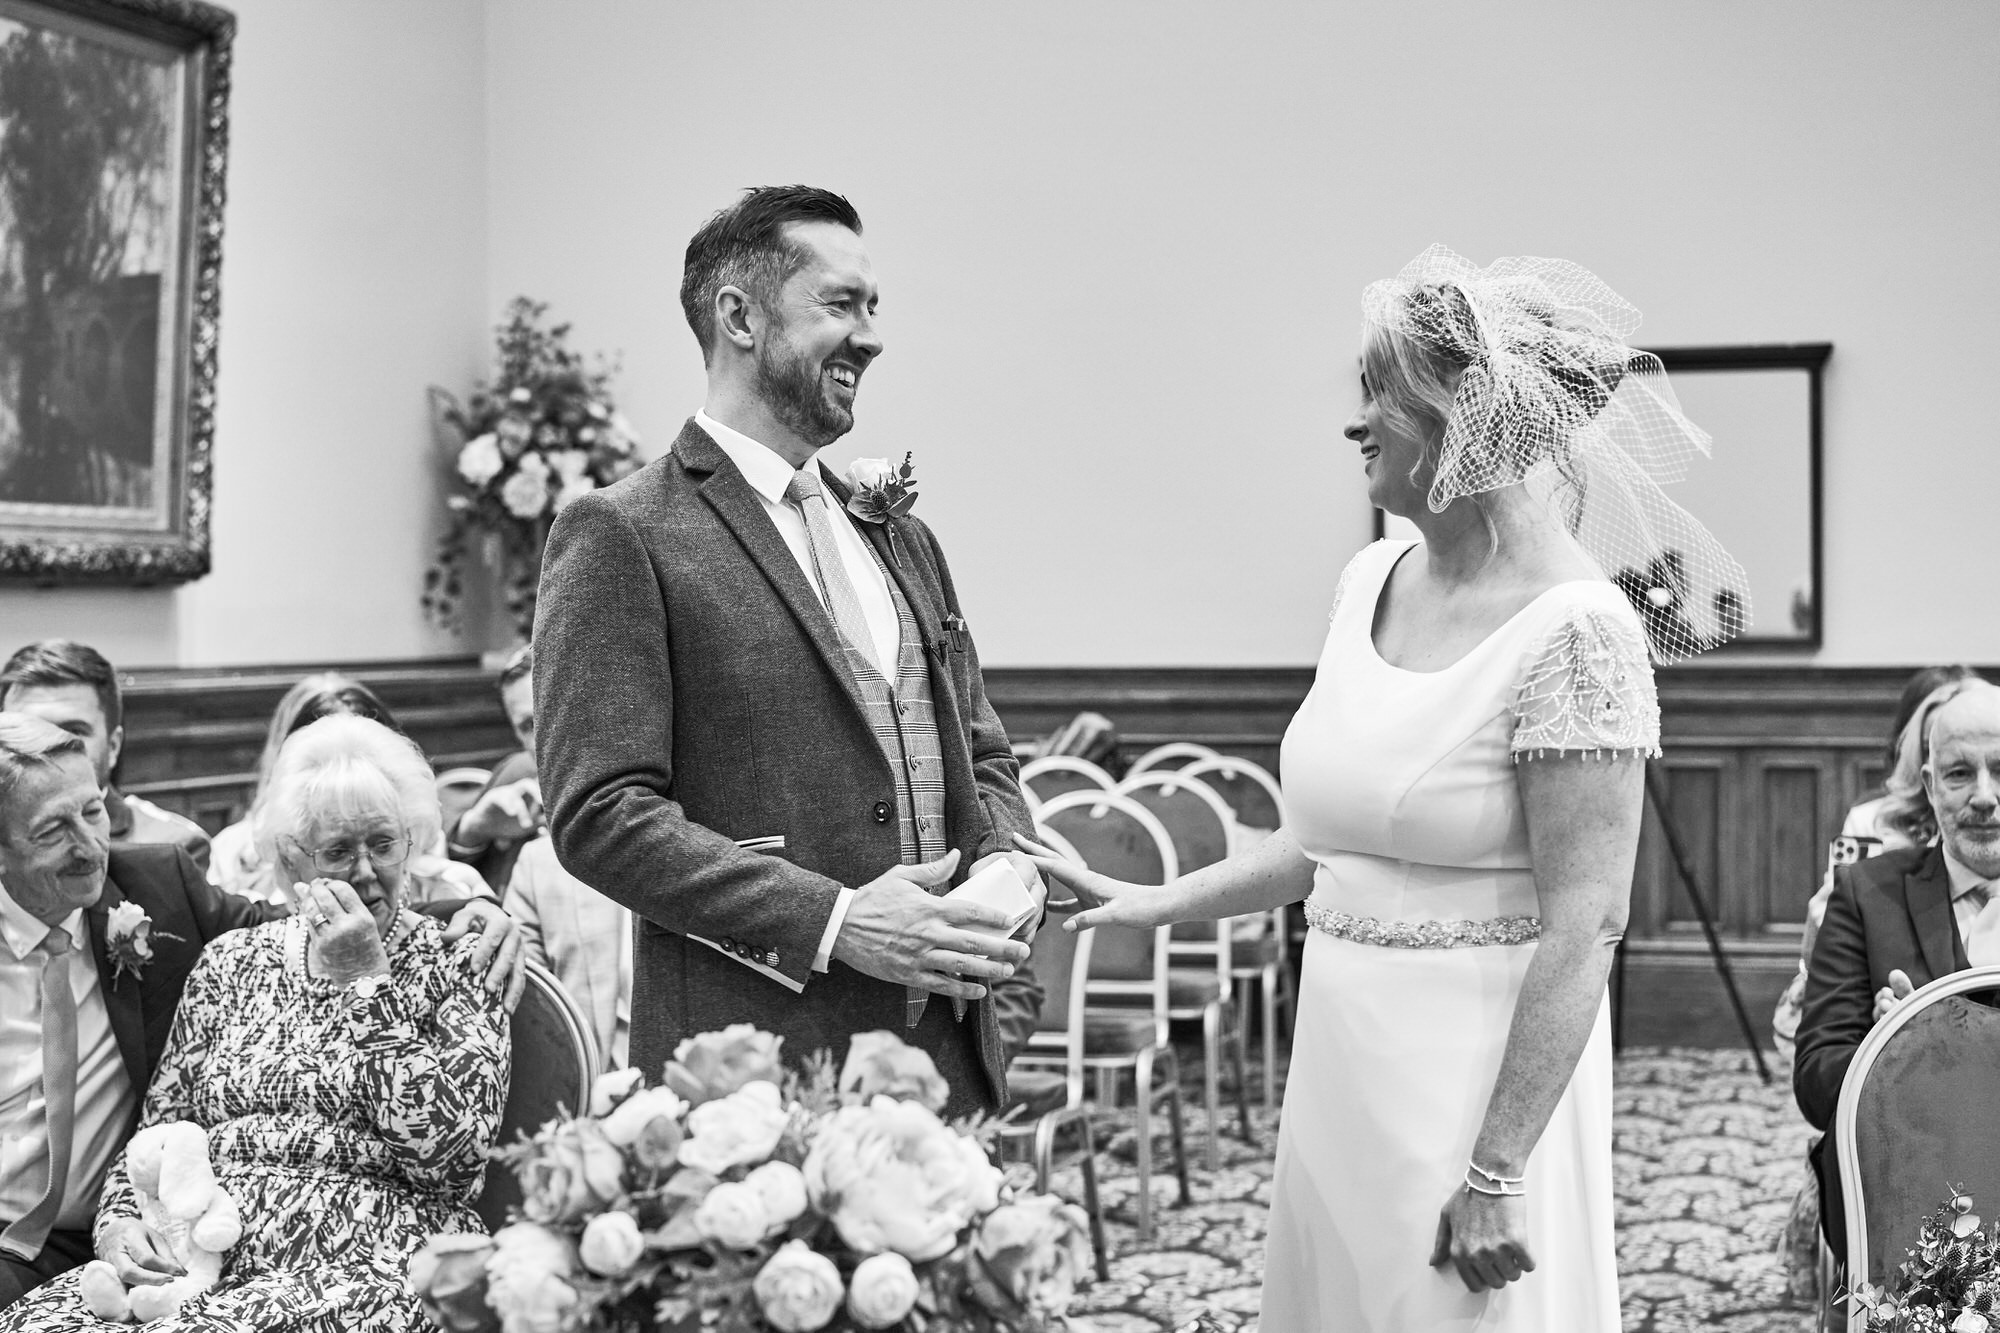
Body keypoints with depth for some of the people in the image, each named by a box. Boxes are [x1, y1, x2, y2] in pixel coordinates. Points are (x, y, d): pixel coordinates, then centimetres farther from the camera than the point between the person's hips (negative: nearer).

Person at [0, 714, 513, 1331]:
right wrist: (119, 1222, -3)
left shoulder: (456, 966, 5)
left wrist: (366, 981, -8)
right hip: (201, 1266, 4)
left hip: (367, 1262, -4)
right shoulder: (230, 963, 18)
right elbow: (156, 1134, 19)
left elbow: (450, 1148, -9)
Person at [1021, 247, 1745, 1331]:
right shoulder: (1372, 579, 6)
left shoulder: (1573, 629, -17)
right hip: (1341, 1067, 8)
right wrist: (1153, 906, 13)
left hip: (1479, 1073, -7)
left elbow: (1584, 922, -18)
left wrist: (1499, 1173, -18)